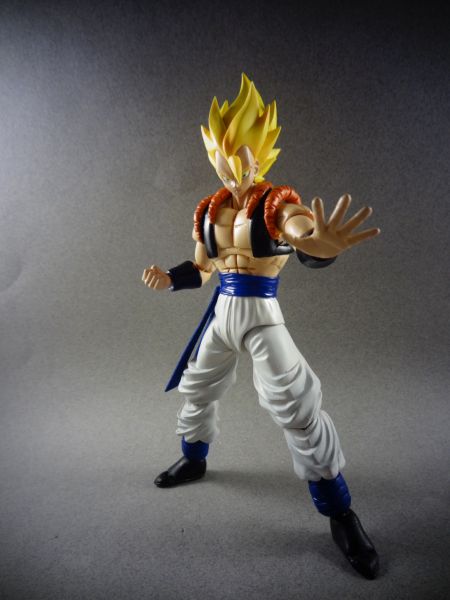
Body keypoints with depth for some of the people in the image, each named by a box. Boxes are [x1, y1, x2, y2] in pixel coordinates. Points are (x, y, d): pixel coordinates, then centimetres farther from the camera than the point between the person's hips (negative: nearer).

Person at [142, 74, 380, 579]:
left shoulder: (277, 203, -12)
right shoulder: (208, 210, 6)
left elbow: (306, 249, -33)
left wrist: (323, 247, -58)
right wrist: (168, 279, -5)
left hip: (261, 315, -6)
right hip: (221, 313, 7)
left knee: (297, 407, -10)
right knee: (196, 387, 19)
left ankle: (340, 515, 10)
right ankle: (194, 459, 49)